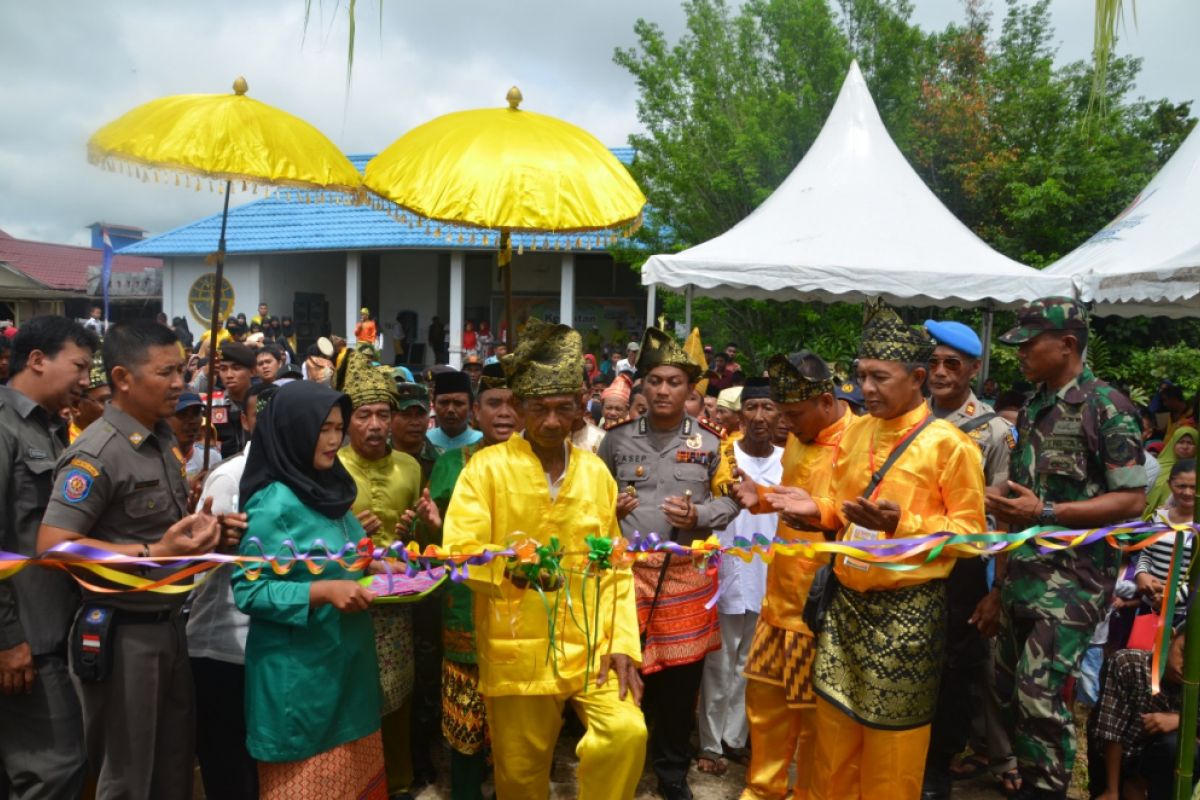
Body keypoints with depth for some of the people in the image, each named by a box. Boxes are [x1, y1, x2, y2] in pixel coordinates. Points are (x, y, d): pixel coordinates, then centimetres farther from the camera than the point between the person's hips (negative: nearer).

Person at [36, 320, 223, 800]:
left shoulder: (165, 438, 7)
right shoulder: (95, 454, -19)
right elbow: (52, 546, -24)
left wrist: (198, 527, -1)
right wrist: (152, 555, -26)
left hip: (169, 624, 8)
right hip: (121, 634, -8)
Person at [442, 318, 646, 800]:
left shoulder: (596, 472, 6)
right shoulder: (488, 467, -5)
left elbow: (615, 567, 7)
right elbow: (458, 551, -12)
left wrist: (621, 642, -3)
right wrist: (513, 566, -30)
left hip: (591, 647, 2)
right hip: (517, 652, -2)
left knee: (628, 733, -17)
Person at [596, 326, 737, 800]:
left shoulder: (709, 442, 3)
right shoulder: (617, 438, 4)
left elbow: (730, 501, 5)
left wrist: (698, 516, -13)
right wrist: (610, 509, -7)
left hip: (686, 574, 0)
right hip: (628, 570, 0)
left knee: (682, 678, 9)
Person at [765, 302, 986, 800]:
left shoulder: (948, 443, -12)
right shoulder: (854, 431, 8)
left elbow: (971, 530, -11)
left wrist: (902, 524, -24)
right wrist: (817, 509, -3)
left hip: (907, 608, -6)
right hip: (846, 599, 6)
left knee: (890, 742, 8)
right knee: (833, 730, 14)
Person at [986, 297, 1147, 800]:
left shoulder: (1107, 407, -9)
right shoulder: (1032, 409, 13)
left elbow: (1132, 500, -14)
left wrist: (1045, 512, -20)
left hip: (1073, 578, -7)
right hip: (1022, 573, 8)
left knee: (1040, 694, -9)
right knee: (1008, 688, 13)